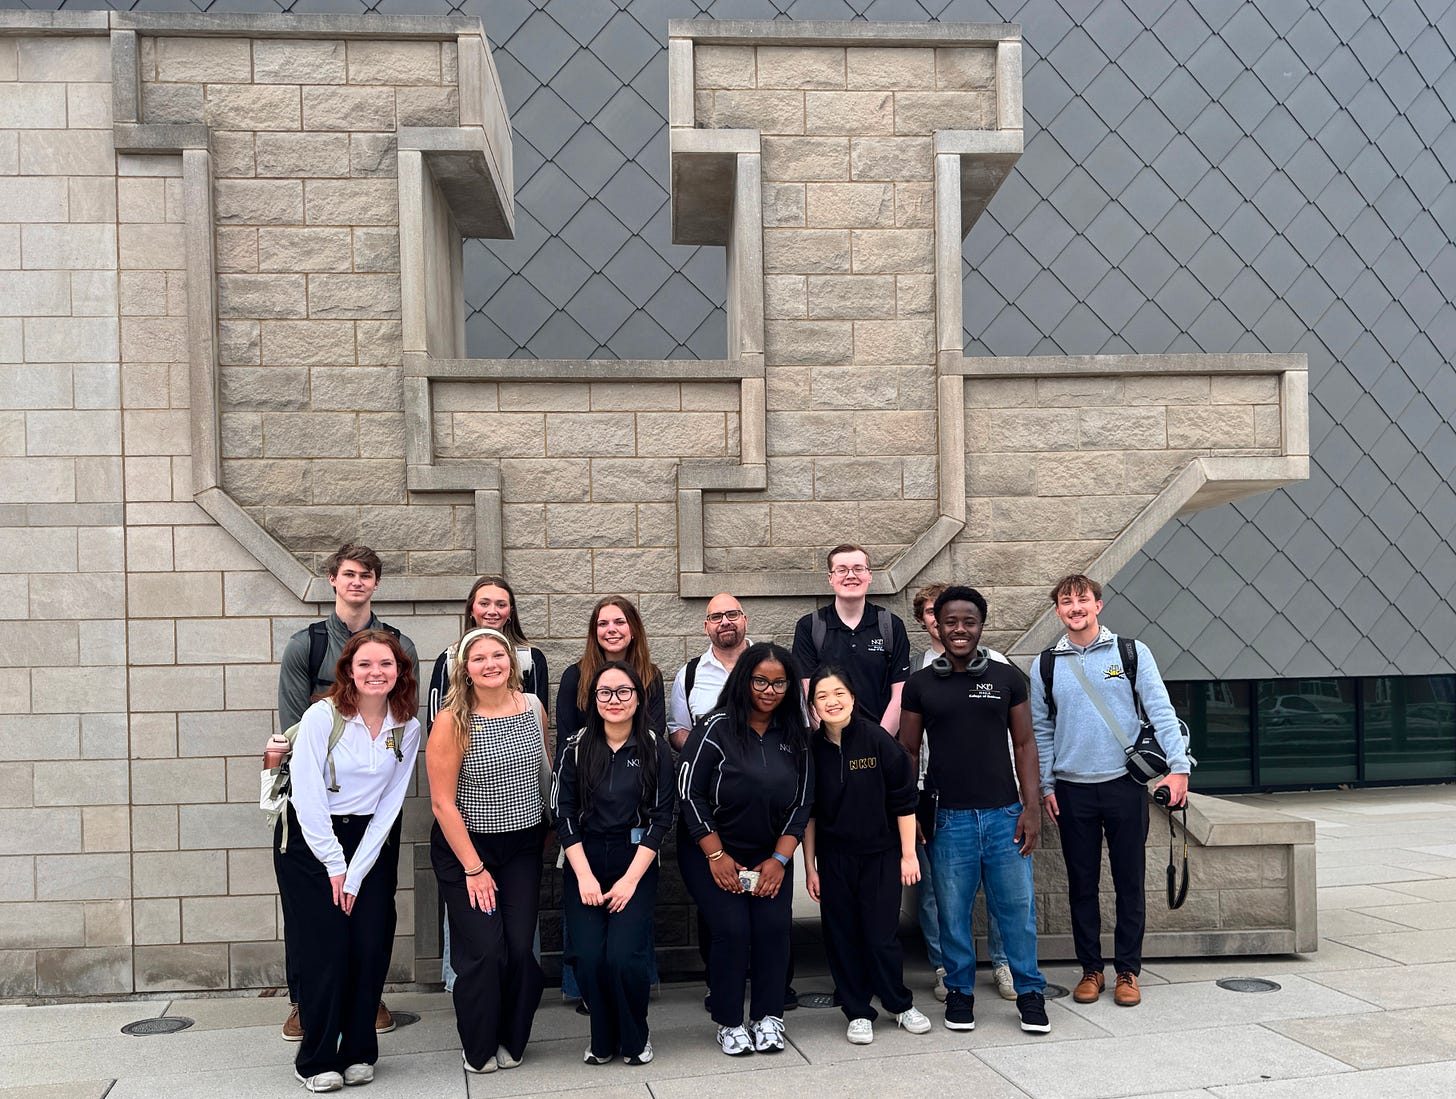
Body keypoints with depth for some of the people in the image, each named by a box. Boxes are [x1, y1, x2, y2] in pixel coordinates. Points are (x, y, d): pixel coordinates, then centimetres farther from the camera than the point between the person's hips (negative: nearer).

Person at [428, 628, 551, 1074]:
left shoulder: (533, 708, -1)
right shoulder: (452, 721, -14)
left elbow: (548, 774, 13)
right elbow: (443, 804, -13)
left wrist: (550, 831, 12)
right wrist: (473, 868, -13)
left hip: (523, 845, 4)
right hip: (464, 847, -3)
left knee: (521, 947, -2)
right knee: (483, 950, -6)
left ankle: (511, 1042, 21)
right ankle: (478, 1049, 18)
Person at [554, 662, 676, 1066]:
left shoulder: (655, 749, 0)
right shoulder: (577, 748, 3)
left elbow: (661, 817, -2)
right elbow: (564, 814, 1)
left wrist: (631, 879, -9)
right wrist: (584, 876, -8)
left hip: (636, 866, -1)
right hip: (584, 866, 1)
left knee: (624, 955, -17)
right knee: (588, 957, -12)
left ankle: (635, 1038, 10)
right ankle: (604, 1040, 14)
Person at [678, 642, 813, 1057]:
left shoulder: (795, 737, 2)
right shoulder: (716, 727, -12)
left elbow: (802, 803, 4)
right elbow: (689, 793, -13)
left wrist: (779, 859, -5)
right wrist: (717, 856, -13)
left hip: (771, 856, 4)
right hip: (712, 854, -3)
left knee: (774, 928, -10)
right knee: (732, 930, -13)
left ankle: (767, 1018, 6)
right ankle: (729, 1022, 5)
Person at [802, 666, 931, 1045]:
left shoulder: (877, 740, -10)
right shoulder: (812, 749, -4)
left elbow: (903, 801, -4)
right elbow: (808, 814, 4)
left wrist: (909, 854, -3)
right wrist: (810, 867, 4)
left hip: (881, 854, -2)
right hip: (834, 858, 2)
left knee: (881, 936, 0)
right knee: (843, 938, 6)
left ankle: (901, 1004, 22)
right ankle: (858, 1013, 21)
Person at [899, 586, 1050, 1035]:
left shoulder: (1006, 678, 5)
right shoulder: (920, 685, 4)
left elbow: (1024, 743, 6)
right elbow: (908, 750, 8)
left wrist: (1031, 807, -1)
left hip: (1004, 814, 0)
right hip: (948, 818, 0)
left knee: (1017, 906, 4)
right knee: (953, 911, 7)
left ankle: (1029, 992, 21)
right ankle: (959, 991, 24)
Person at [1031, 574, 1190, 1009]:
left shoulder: (1131, 653, 0)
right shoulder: (1047, 665, 5)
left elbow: (1161, 711, -3)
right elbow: (1041, 730, 9)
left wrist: (1178, 766, -11)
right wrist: (1046, 786, 5)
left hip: (1125, 783, -1)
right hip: (1072, 790, 2)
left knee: (1129, 883, 5)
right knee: (1082, 884, 8)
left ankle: (1128, 971, 17)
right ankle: (1091, 968, 20)